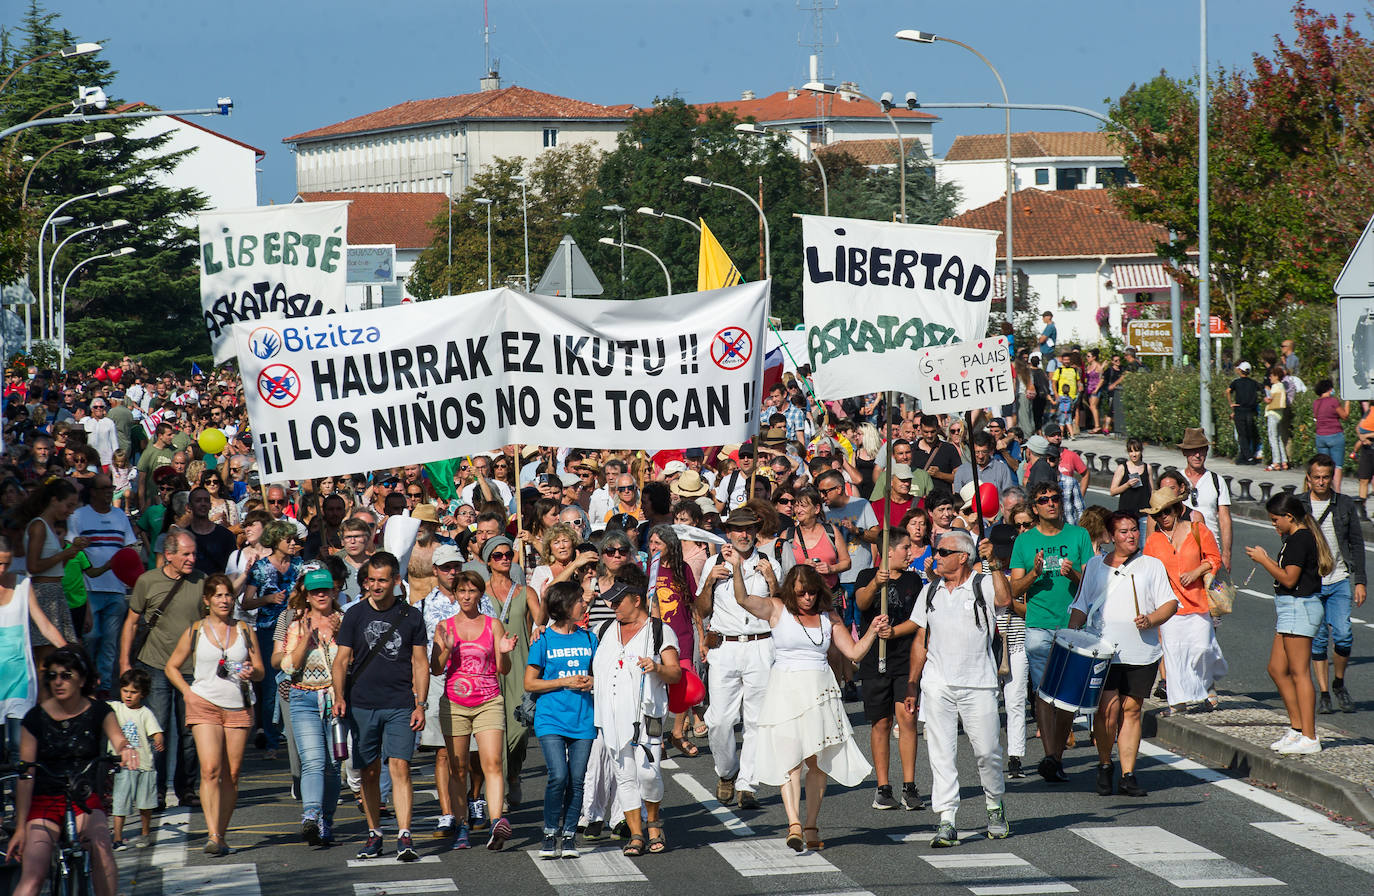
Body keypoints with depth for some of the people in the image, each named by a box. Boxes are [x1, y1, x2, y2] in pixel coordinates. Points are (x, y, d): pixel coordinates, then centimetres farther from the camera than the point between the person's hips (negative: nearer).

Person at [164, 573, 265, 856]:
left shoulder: (244, 631, 11)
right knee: (210, 769, -17)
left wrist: (252, 673, -10)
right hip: (205, 705, -2)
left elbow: (261, 671, 14)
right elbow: (171, 667, 13)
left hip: (238, 707, 2)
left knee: (231, 775, 0)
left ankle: (220, 835, 9)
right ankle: (213, 835, -23)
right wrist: (188, 692, -1)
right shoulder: (195, 631, 6)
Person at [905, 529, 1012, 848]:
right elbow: (921, 641, 16)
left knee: (987, 751, 0)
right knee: (941, 754, -3)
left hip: (978, 685, -3)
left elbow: (1005, 600, -25)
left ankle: (995, 808, 23)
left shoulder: (983, 585, -2)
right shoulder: (930, 592, 12)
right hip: (937, 686, 3)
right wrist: (911, 687, 13)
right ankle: (946, 822, -2)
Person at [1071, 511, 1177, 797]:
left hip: (1141, 653, 0)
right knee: (1108, 708, -12)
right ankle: (1105, 766, 9)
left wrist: (1150, 619, -13)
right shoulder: (1095, 566, 13)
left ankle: (1128, 775, 7)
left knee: (1131, 709, 1)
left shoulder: (1152, 565, 10)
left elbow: (1170, 603, 6)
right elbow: (1081, 606, 17)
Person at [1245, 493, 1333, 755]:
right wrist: (1269, 560, 10)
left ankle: (1309, 738, -8)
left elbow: (1289, 579, -20)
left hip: (1299, 607, -11)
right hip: (1292, 609, 11)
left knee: (1299, 672, -8)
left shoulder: (1299, 539, -15)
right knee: (1277, 668, 14)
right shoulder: (1299, 538, 16)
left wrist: (1263, 560, -12)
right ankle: (1297, 727, 19)